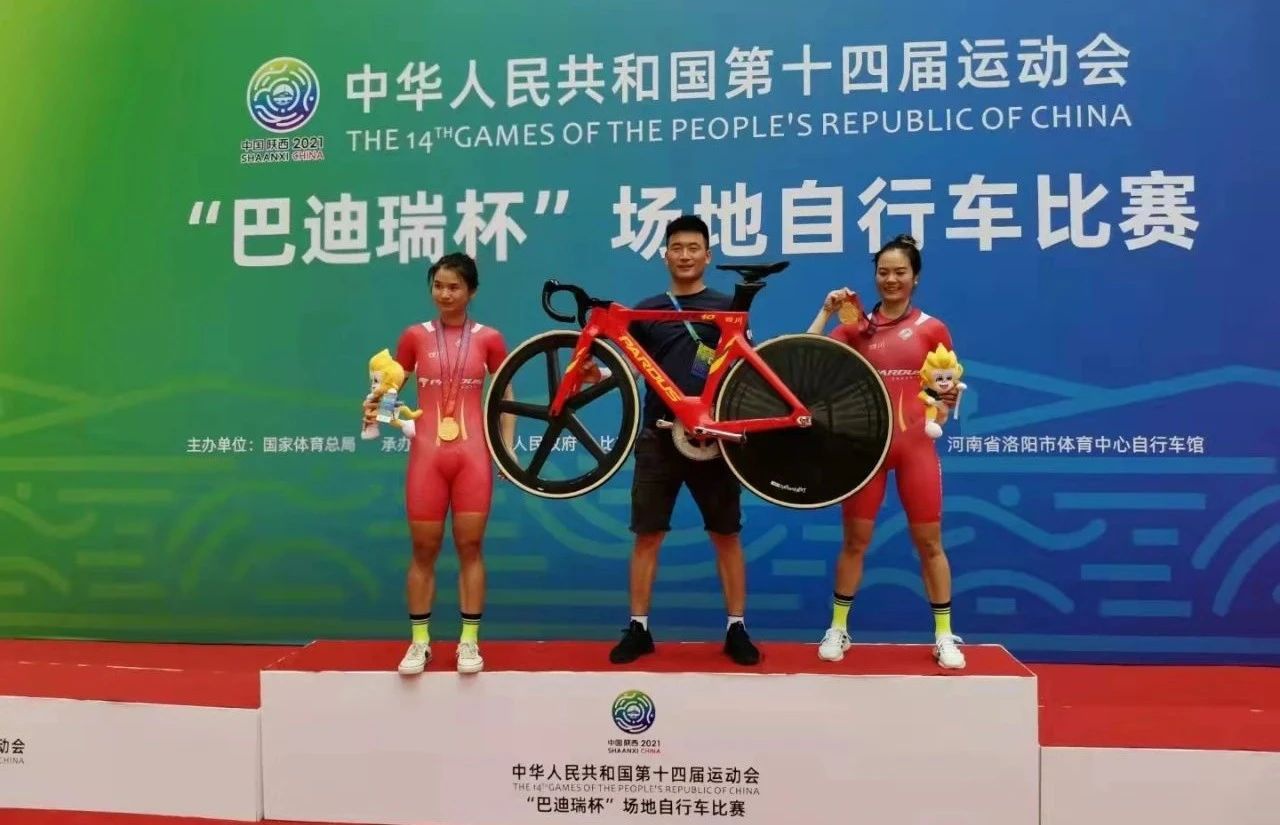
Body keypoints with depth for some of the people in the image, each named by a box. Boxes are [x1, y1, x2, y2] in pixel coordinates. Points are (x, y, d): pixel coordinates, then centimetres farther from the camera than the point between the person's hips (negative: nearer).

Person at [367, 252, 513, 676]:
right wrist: (377, 406, -11)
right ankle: (419, 642, 16)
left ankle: (469, 641, 14)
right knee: (424, 549, 5)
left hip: (472, 454, -1)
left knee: (470, 546, 4)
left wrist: (507, 448, 1)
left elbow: (505, 397, 9)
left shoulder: (488, 338, 3)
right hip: (427, 453, 1)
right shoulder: (415, 336, 5)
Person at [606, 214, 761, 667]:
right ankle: (638, 628, 15)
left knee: (726, 535, 5)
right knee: (647, 535, 4)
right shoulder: (647, 310, 9)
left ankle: (736, 628, 16)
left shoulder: (728, 308, 6)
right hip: (659, 437, 1)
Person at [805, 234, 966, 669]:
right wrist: (826, 312, -10)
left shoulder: (932, 329, 4)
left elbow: (951, 389, 10)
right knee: (855, 539, 7)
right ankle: (838, 629, 19)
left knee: (929, 541, 6)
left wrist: (941, 410, -8)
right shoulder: (856, 327, 5)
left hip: (915, 445, 0)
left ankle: (944, 636, 17)